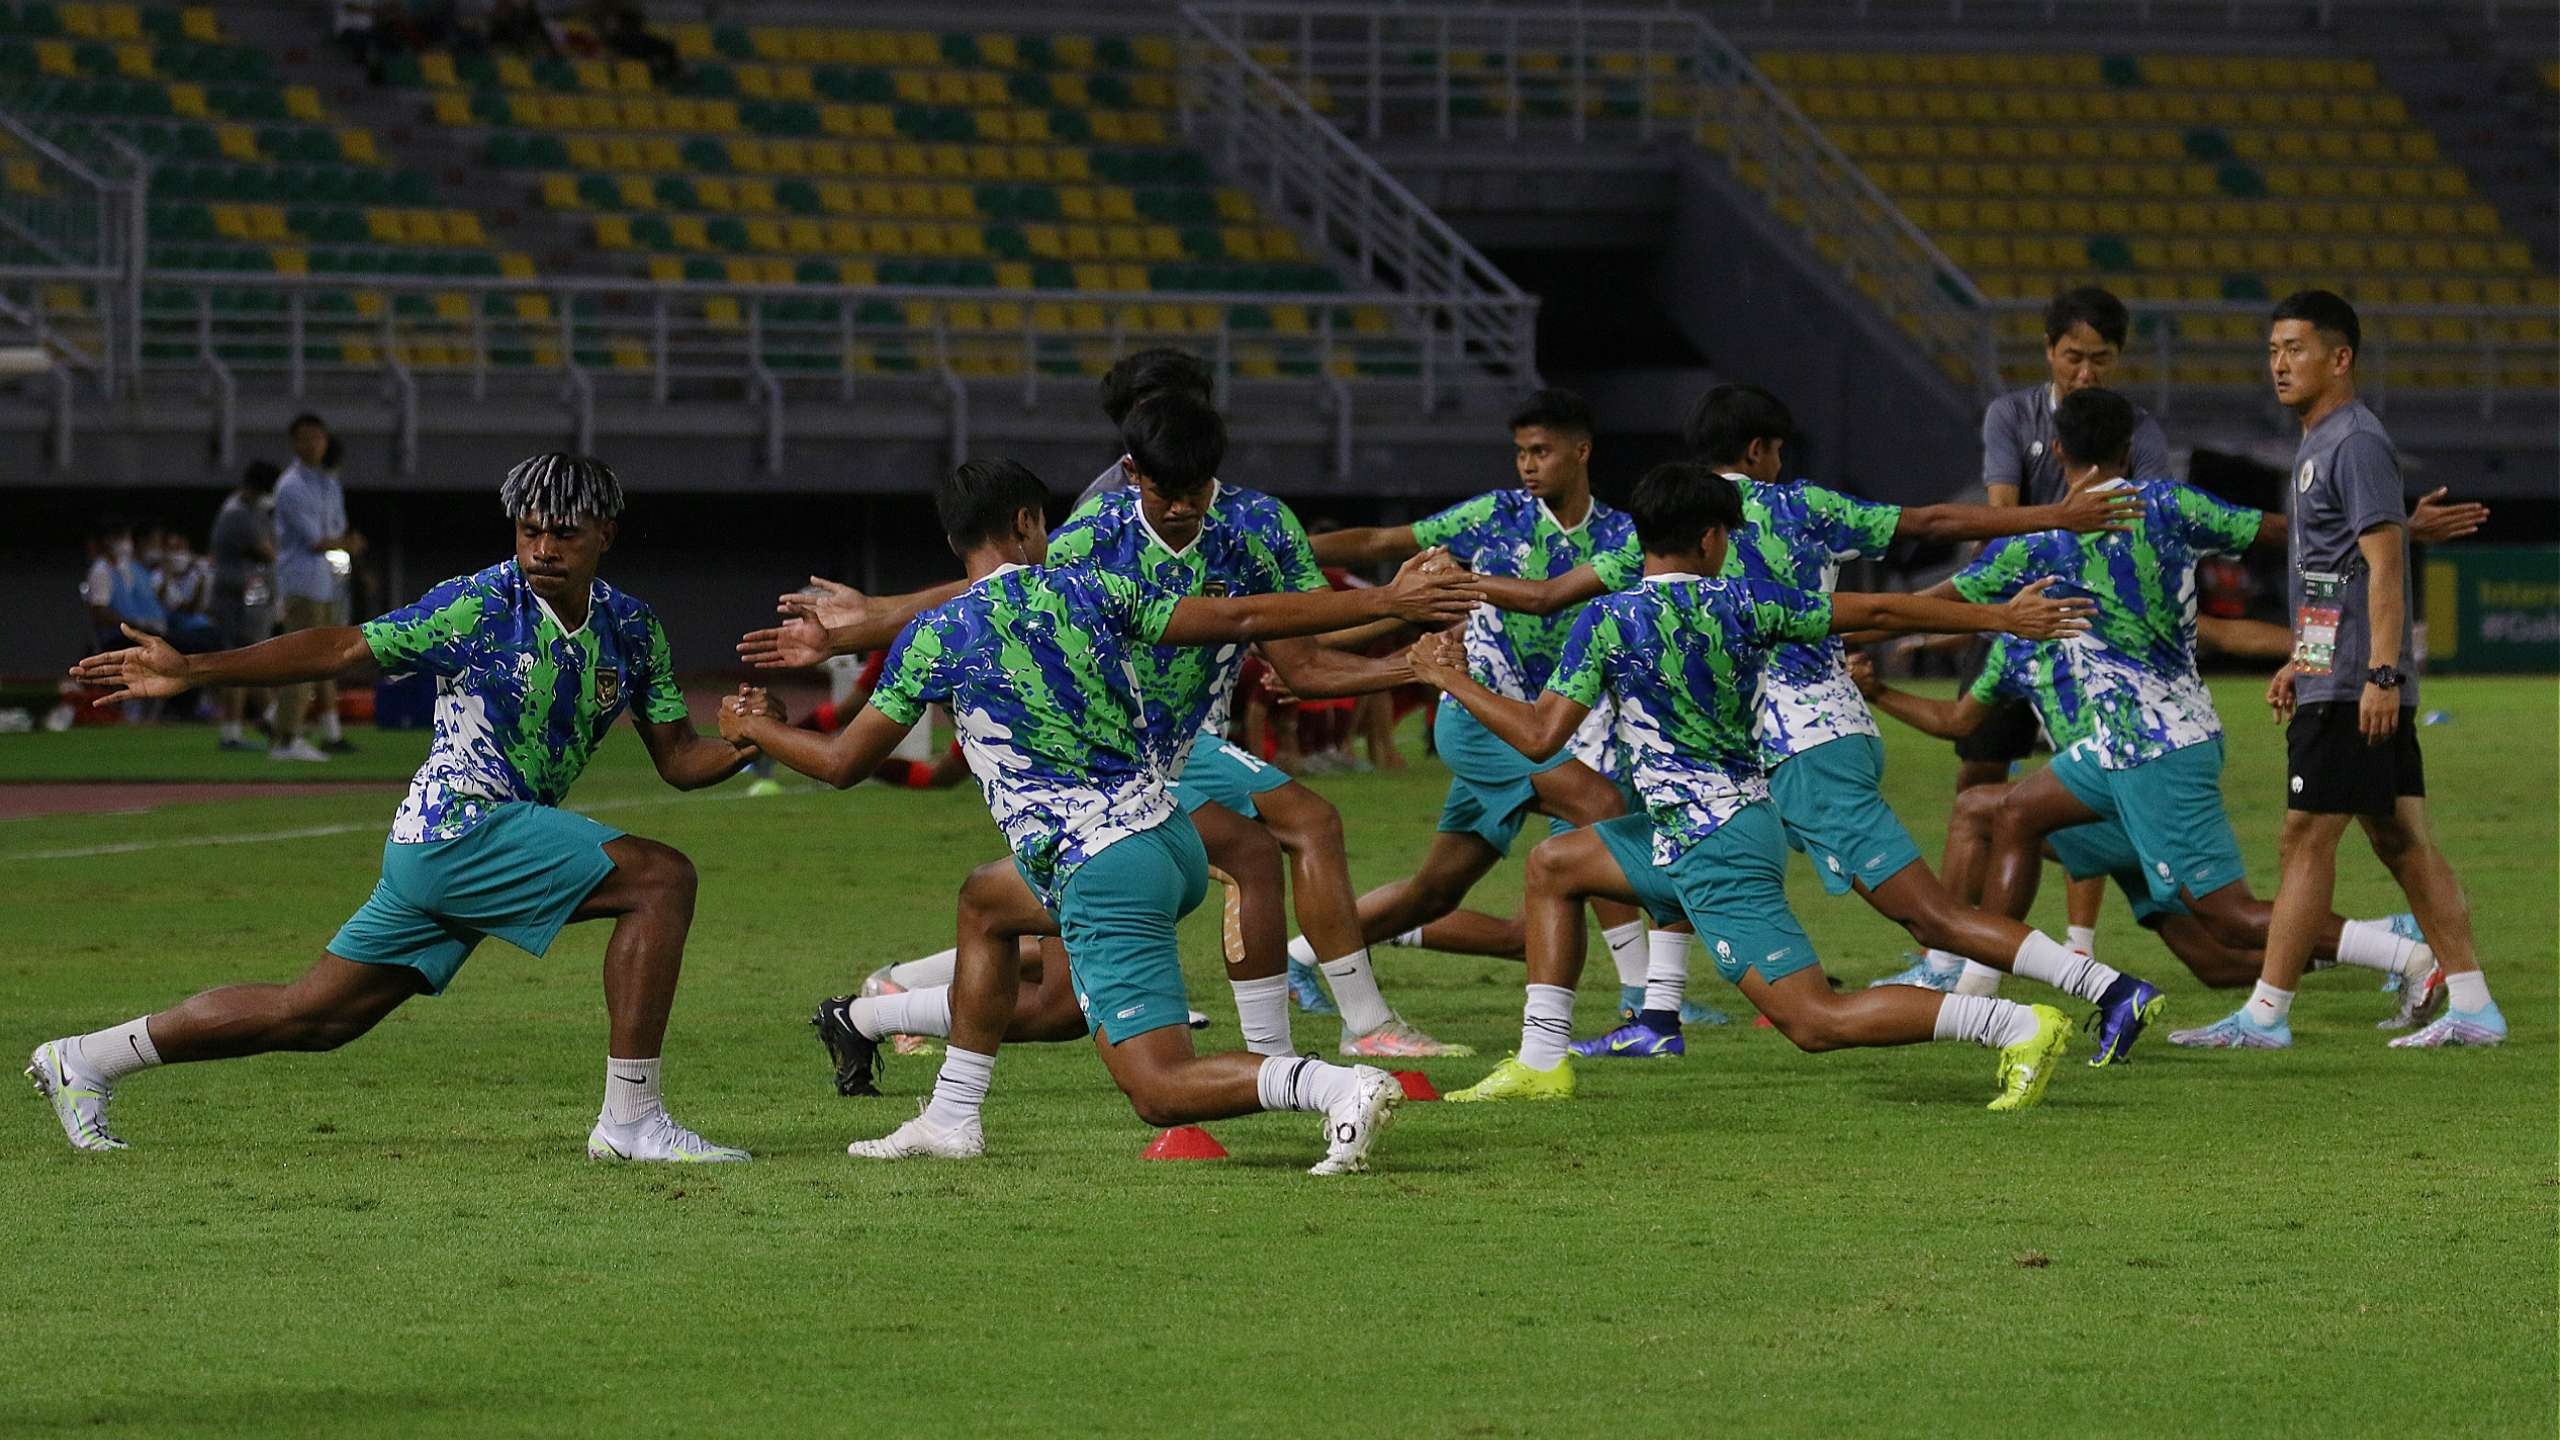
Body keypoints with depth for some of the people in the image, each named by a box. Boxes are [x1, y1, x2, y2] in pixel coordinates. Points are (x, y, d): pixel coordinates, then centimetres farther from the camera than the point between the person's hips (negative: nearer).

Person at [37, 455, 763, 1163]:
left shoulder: (630, 627, 8)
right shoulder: (479, 606, -10)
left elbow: (677, 758, 10)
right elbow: (342, 649, -9)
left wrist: (748, 742, -12)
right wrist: (190, 671, -15)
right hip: (458, 830, -7)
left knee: (316, 1016, 13)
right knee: (661, 877, -20)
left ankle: (85, 1059, 24)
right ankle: (630, 1120, -21)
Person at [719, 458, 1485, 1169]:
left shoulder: (936, 637, -4)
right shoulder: (1088, 589, 5)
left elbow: (842, 762, 4)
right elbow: (1241, 618, 2)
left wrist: (752, 727, 25)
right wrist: (1386, 601, 8)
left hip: (1100, 872, -7)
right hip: (1173, 840, 7)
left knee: (1158, 1090, -10)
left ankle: (1338, 1086, -34)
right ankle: (950, 1119, 32)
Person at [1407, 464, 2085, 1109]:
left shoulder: (1608, 621, -13)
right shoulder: (1741, 603, 1)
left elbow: (1540, 736, -14)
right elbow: (1878, 611, 4)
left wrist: (1453, 679, 1)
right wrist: (2002, 617, 13)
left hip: (1713, 850, -8)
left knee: (1817, 1021, -12)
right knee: (1552, 866, 21)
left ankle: (2020, 1026, -21)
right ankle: (1541, 1063, 21)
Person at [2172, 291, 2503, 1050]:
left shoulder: (2356, 445, -13)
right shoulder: (2317, 445, 18)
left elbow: (2383, 565, -19)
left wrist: (2380, 673, -24)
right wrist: (2299, 660, 28)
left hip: (2351, 689, -10)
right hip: (2332, 681, 10)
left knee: (2307, 838, -7)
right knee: (2401, 840, 9)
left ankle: (2265, 1014, -5)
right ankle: (2471, 1006, 9)